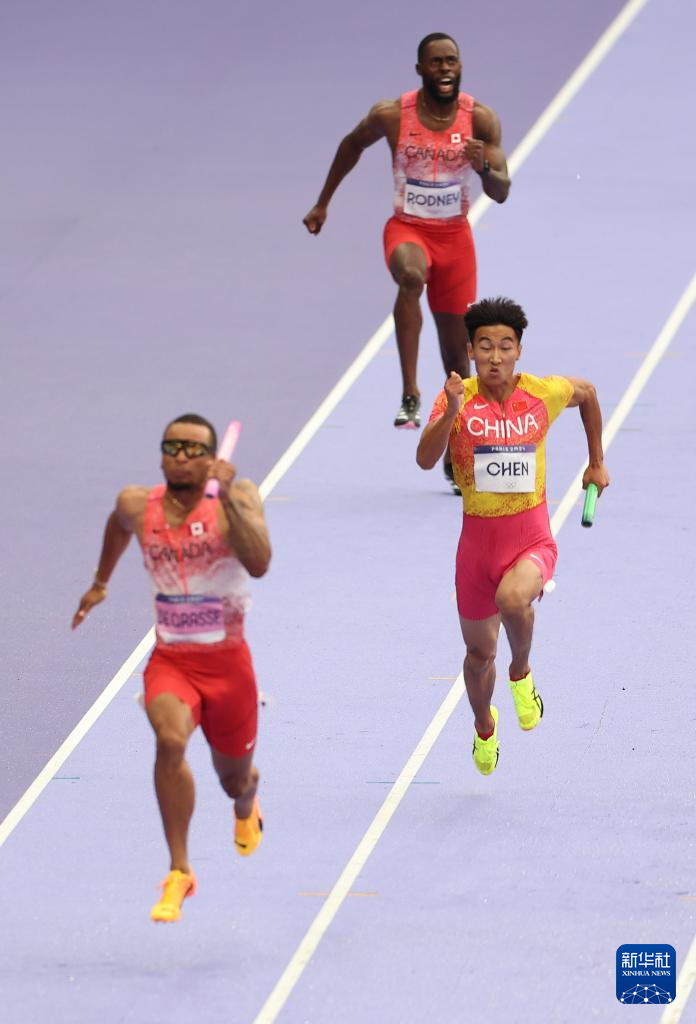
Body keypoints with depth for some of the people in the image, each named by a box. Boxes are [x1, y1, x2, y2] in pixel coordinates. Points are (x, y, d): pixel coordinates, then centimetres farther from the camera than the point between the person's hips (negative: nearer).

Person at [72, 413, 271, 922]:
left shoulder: (238, 497, -14)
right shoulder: (136, 505, -4)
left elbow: (259, 563, -31)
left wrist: (227, 498, -37)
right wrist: (100, 583, 34)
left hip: (228, 663, -1)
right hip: (169, 660, 1)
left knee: (235, 778, 17)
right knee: (170, 739, -32)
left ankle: (247, 807, 60)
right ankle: (180, 873, -23)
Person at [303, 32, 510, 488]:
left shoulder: (481, 119, -9)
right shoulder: (392, 116, -11)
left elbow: (502, 193, -10)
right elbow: (353, 144, 10)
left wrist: (485, 168, -33)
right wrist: (323, 203, 14)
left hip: (455, 234, 2)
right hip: (407, 228, -2)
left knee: (456, 350, 7)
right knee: (411, 276, -39)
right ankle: (410, 394, -39)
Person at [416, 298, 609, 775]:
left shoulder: (544, 393, -7)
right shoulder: (457, 399, -10)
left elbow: (587, 392, 17)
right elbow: (425, 460, -24)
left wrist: (597, 462, 21)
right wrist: (452, 411, -38)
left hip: (532, 538, -1)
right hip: (478, 536, 1)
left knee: (513, 599, -35)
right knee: (480, 653, 15)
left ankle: (521, 673, -3)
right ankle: (484, 726, 47)